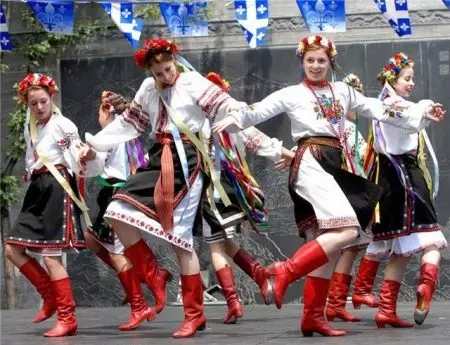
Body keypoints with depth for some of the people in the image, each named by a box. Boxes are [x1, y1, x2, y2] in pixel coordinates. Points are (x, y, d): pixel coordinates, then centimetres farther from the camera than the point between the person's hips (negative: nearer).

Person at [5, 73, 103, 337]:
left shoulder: (63, 125, -8)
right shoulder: (30, 128, 14)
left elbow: (85, 160, -15)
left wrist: (90, 154, -34)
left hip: (58, 188, -8)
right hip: (38, 190, 8)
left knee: (51, 256, -11)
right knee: (13, 249, 6)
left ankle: (67, 319, -5)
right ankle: (51, 295, 18)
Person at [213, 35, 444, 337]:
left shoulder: (342, 91, 19)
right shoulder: (292, 94, 5)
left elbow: (378, 109, 19)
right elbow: (259, 111, -5)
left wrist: (421, 116, 15)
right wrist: (233, 119, -25)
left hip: (335, 166, 7)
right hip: (312, 163, -7)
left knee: (328, 246, 3)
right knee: (347, 231, -24)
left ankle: (314, 316, 5)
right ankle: (286, 272, -22)